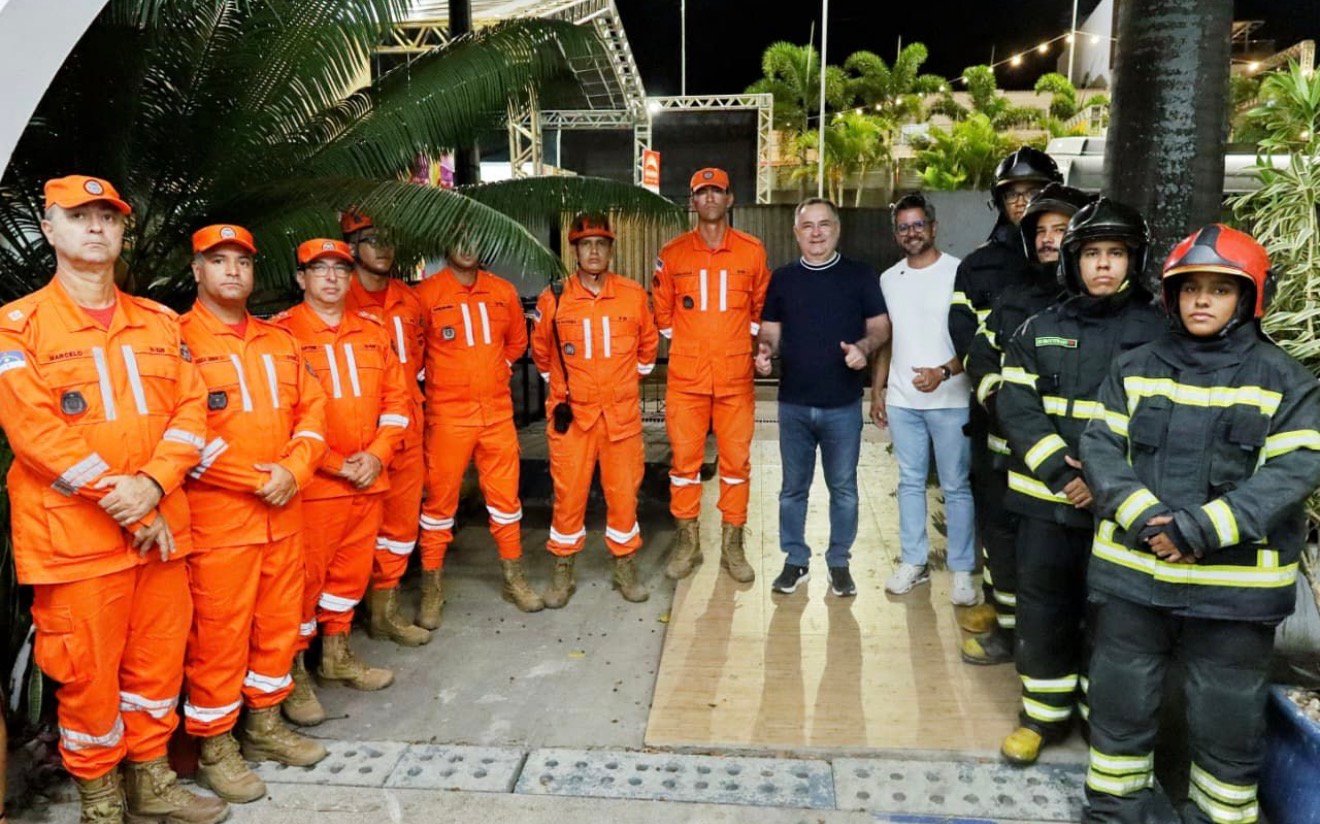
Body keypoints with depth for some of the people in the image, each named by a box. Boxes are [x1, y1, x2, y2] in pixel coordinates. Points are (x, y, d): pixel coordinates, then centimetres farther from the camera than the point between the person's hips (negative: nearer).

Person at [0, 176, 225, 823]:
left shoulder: (159, 322, 10)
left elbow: (191, 408, 4)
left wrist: (151, 485, -11)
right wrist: (117, 499, -15)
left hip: (160, 526, 4)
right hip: (73, 534, -4)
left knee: (158, 659, 13)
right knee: (87, 673, 5)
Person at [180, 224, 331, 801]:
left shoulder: (279, 341, 13)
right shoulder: (177, 340, -7)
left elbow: (311, 411, 12)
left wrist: (293, 470, -6)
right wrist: (254, 481, -16)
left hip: (284, 514, 6)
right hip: (217, 516, -6)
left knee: (279, 621, 15)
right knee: (218, 631, 3)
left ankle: (265, 726, 33)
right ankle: (214, 749, 19)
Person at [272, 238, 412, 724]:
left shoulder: (372, 331, 11)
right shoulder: (282, 333, -5)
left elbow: (397, 398, 11)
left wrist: (377, 454, -3)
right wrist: (333, 464, -12)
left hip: (369, 479, 5)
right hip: (311, 482, -5)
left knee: (353, 569, 14)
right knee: (306, 575, 1)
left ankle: (337, 653, 33)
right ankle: (294, 672, 16)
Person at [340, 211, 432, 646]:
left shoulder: (408, 298, 11)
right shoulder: (340, 301, -9)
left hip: (406, 421, 6)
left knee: (404, 513, 11)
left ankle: (386, 606, 24)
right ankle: (380, 609, 15)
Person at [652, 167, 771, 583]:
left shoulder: (752, 251, 3)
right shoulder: (672, 253, 3)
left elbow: (761, 308, 13)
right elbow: (662, 312, 12)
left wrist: (743, 344, 9)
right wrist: (686, 344, 9)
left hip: (736, 378, 0)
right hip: (685, 377, 0)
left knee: (736, 459, 5)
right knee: (684, 459, 5)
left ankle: (732, 544, 17)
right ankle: (686, 540, 18)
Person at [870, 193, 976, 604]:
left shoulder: (959, 272, -6)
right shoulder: (889, 279, 11)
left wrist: (944, 371, -21)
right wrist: (877, 390, 12)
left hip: (950, 400, -4)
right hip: (902, 400, 5)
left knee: (956, 487, 3)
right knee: (910, 483, 12)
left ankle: (962, 570, 13)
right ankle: (913, 562, 22)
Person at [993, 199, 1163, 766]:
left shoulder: (1158, 333, 2)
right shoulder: (1039, 330, 7)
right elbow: (1015, 405, -2)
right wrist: (1058, 470, -15)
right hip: (1045, 498, 2)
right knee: (1043, 608, 10)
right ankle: (1045, 713, 27)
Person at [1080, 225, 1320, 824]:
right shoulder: (1135, 369, 6)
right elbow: (1100, 448, -1)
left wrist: (1201, 529, -21)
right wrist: (1146, 517, -17)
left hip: (1235, 583, -2)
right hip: (1132, 570, 2)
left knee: (1226, 713, 11)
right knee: (1120, 696, 14)